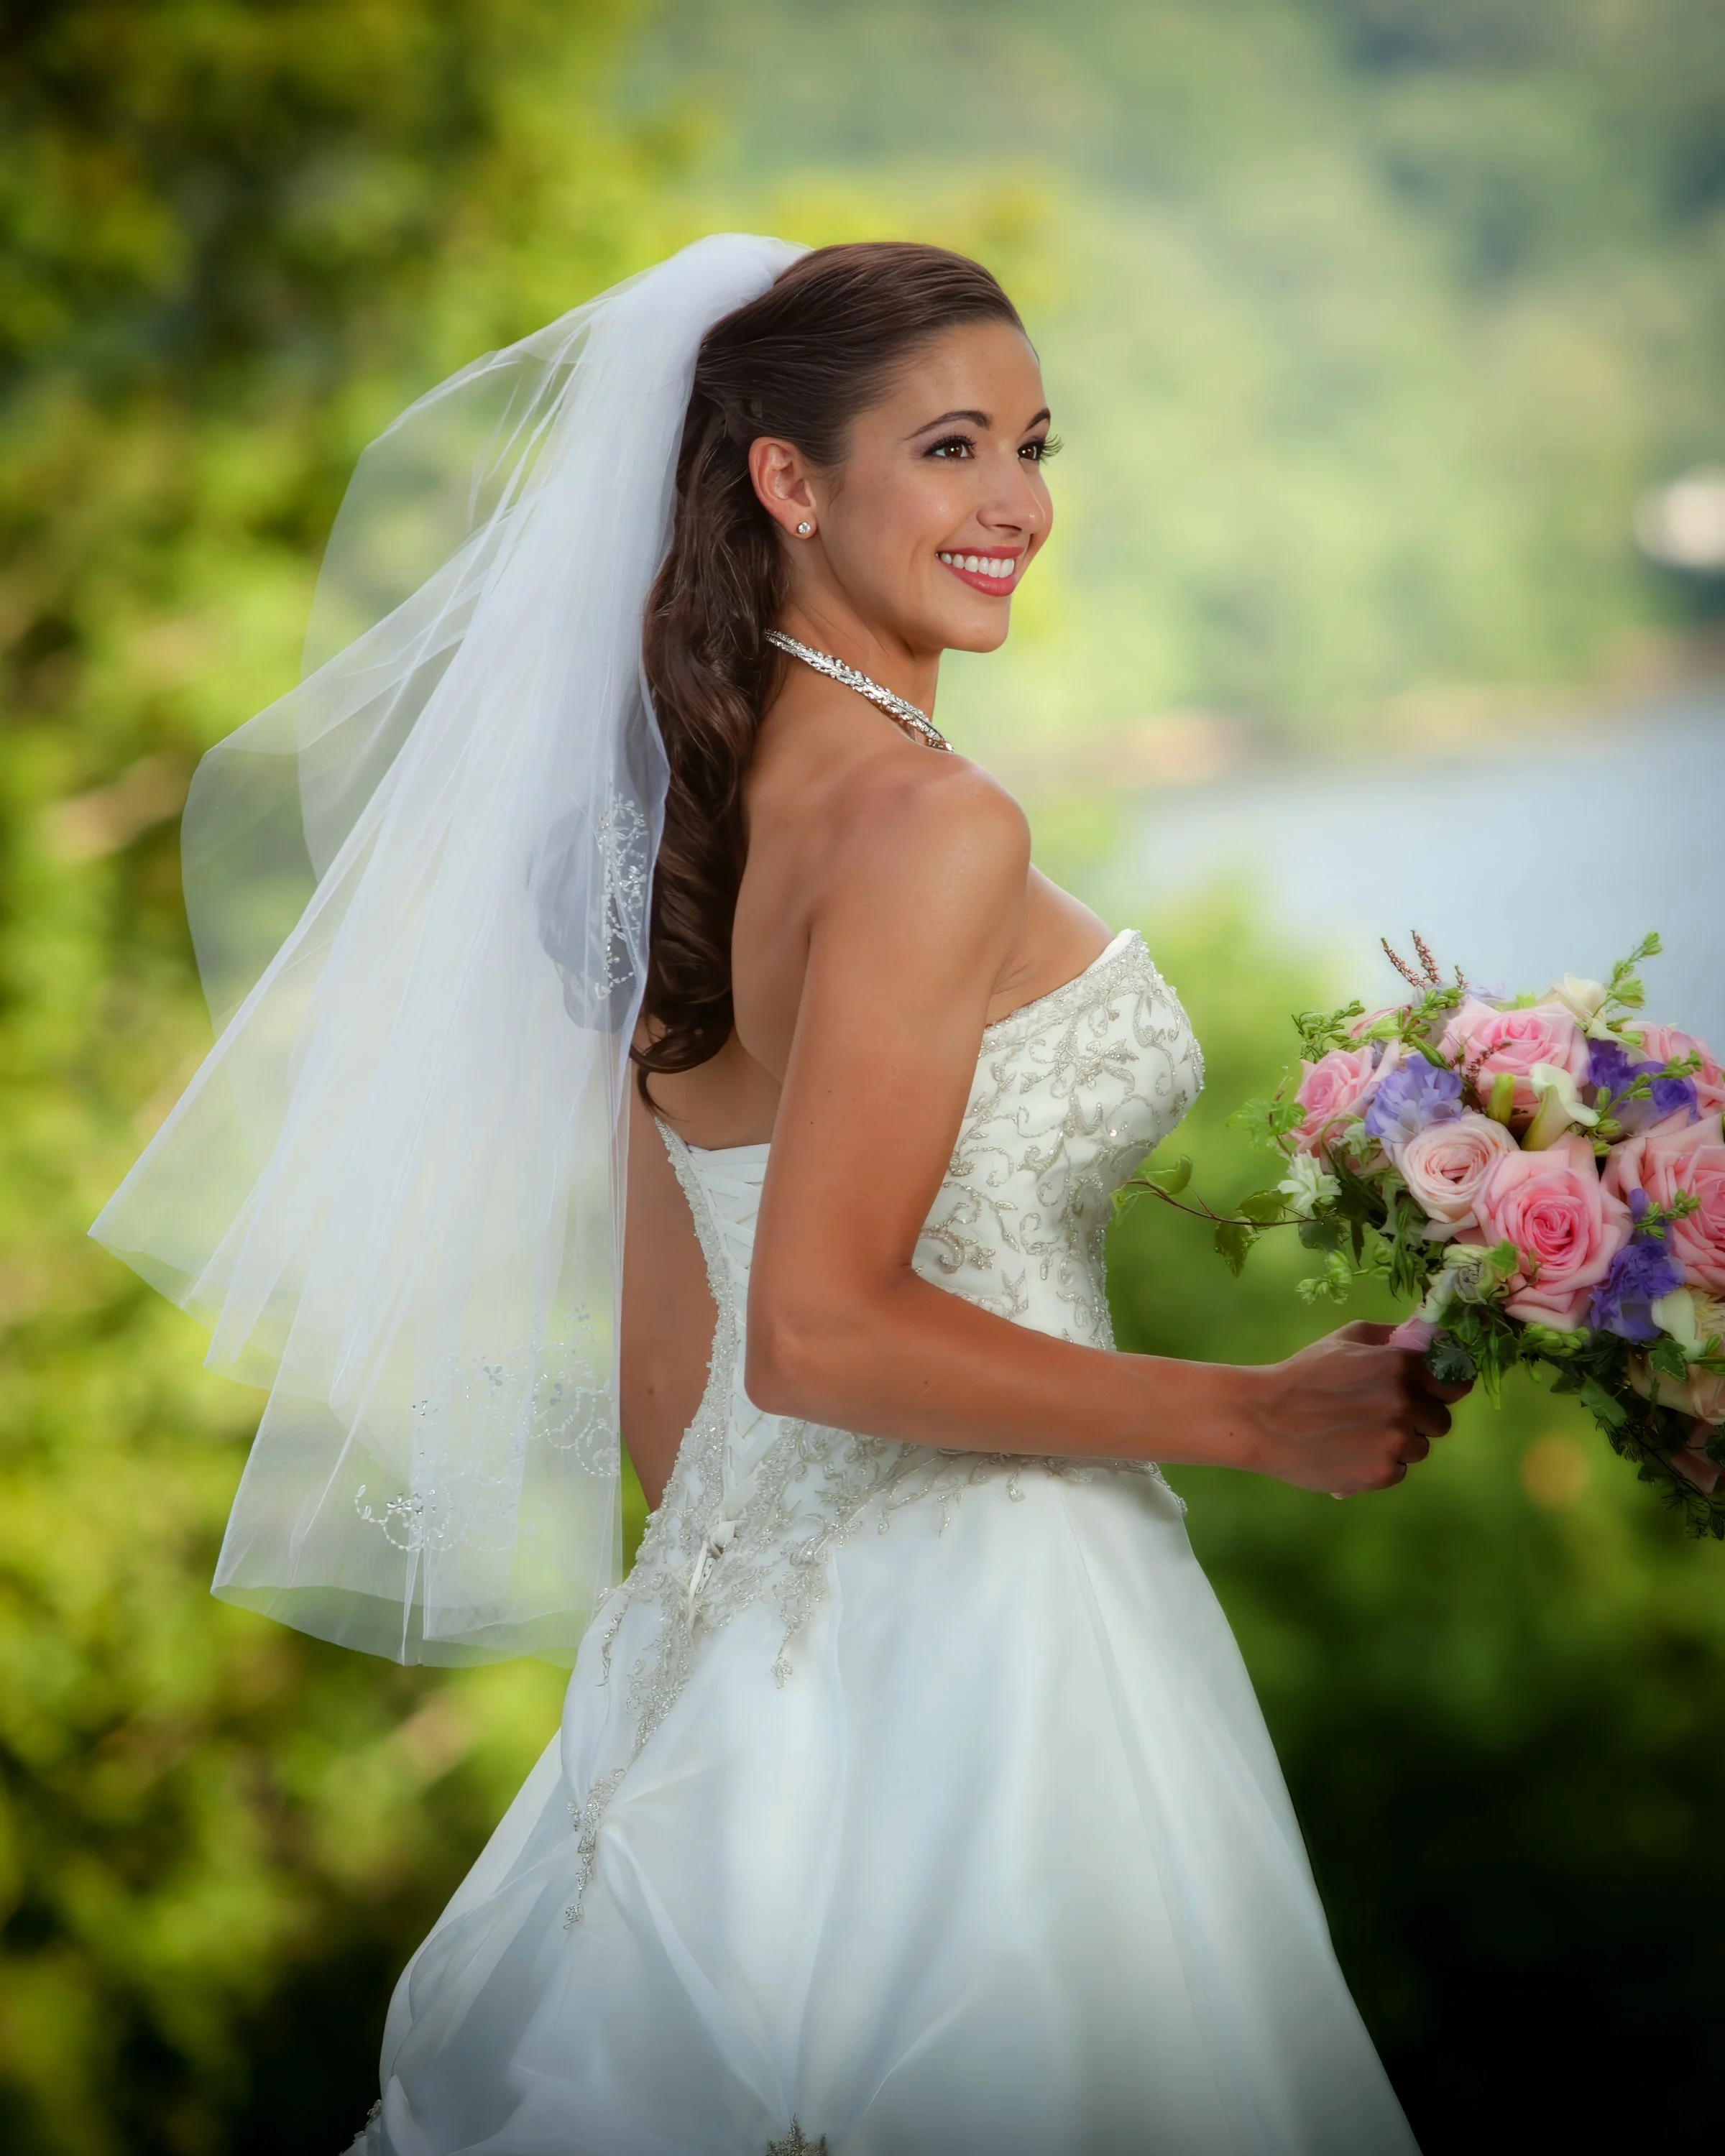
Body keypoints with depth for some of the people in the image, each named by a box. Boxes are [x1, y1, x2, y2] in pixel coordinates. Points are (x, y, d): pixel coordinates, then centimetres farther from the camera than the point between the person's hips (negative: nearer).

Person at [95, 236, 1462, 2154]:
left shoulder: (689, 812, 8)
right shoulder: (929, 823, -18)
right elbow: (819, 1333, -23)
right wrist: (1264, 1420, -15)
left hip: (737, 1625, 9)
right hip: (970, 1644, -9)